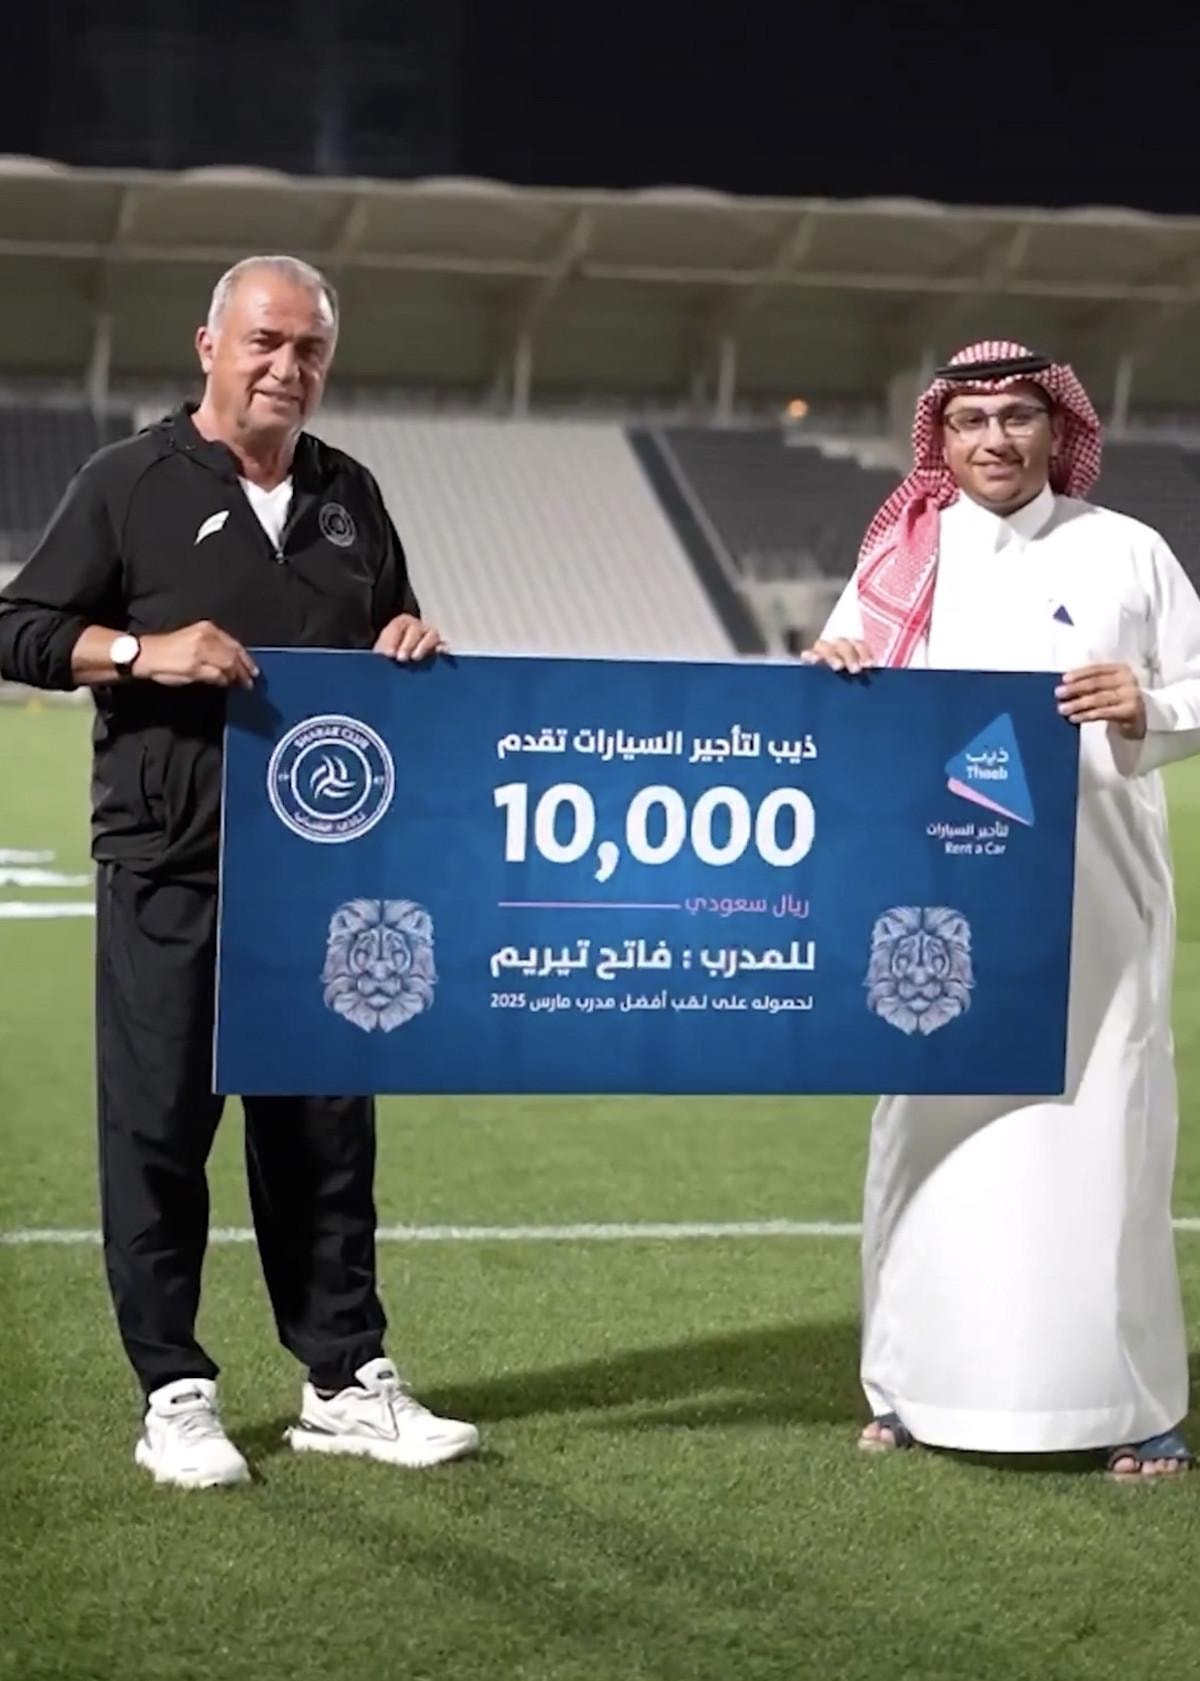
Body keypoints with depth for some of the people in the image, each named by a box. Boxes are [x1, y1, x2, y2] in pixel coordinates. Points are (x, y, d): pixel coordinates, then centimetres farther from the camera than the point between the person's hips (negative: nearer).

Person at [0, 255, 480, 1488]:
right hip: (168, 869, -5)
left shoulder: (348, 496, 15)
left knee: (325, 1123, 9)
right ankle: (174, 1397, 7)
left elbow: (388, 651, 26)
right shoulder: (129, 483, -1)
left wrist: (412, 647, 3)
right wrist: (142, 652, -18)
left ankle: (343, 1382, 17)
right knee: (159, 1124, -2)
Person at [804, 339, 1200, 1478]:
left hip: (1089, 899, -2)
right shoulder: (903, 559, 8)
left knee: (1094, 1130, -2)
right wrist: (831, 670, -10)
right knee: (934, 1125, 3)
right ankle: (920, 1386, 14)